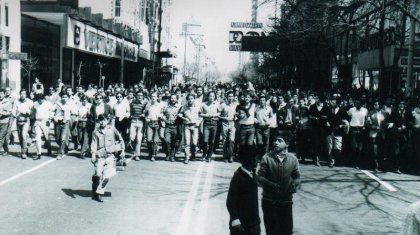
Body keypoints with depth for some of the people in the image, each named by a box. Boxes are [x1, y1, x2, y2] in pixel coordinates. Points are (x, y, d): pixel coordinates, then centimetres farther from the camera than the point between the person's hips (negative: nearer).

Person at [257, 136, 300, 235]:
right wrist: (271, 185, -26)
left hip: (286, 200, 1)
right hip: (269, 201, -1)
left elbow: (297, 176, 5)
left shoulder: (293, 159, -4)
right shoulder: (266, 158, -10)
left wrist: (294, 184, -17)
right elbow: (260, 176, -9)